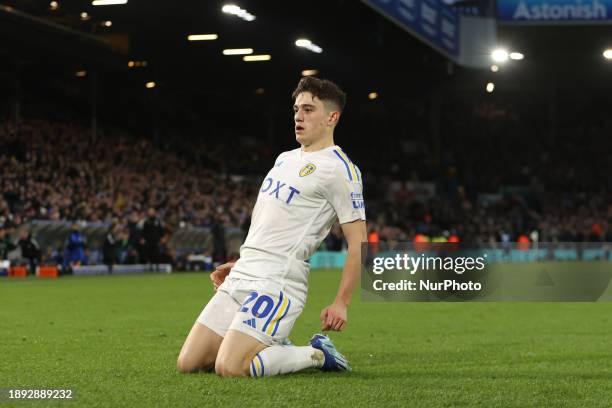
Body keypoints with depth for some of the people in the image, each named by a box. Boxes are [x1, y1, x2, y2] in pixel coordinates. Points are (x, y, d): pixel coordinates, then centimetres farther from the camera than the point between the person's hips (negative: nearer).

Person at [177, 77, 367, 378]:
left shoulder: (339, 168, -8)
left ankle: (316, 355, -1)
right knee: (188, 363, 2)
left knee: (229, 368, -23)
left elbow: (358, 241, -10)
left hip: (277, 282, -8)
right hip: (242, 275, 8)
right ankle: (272, 349, 19)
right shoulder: (285, 159, 19)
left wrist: (341, 303, -16)